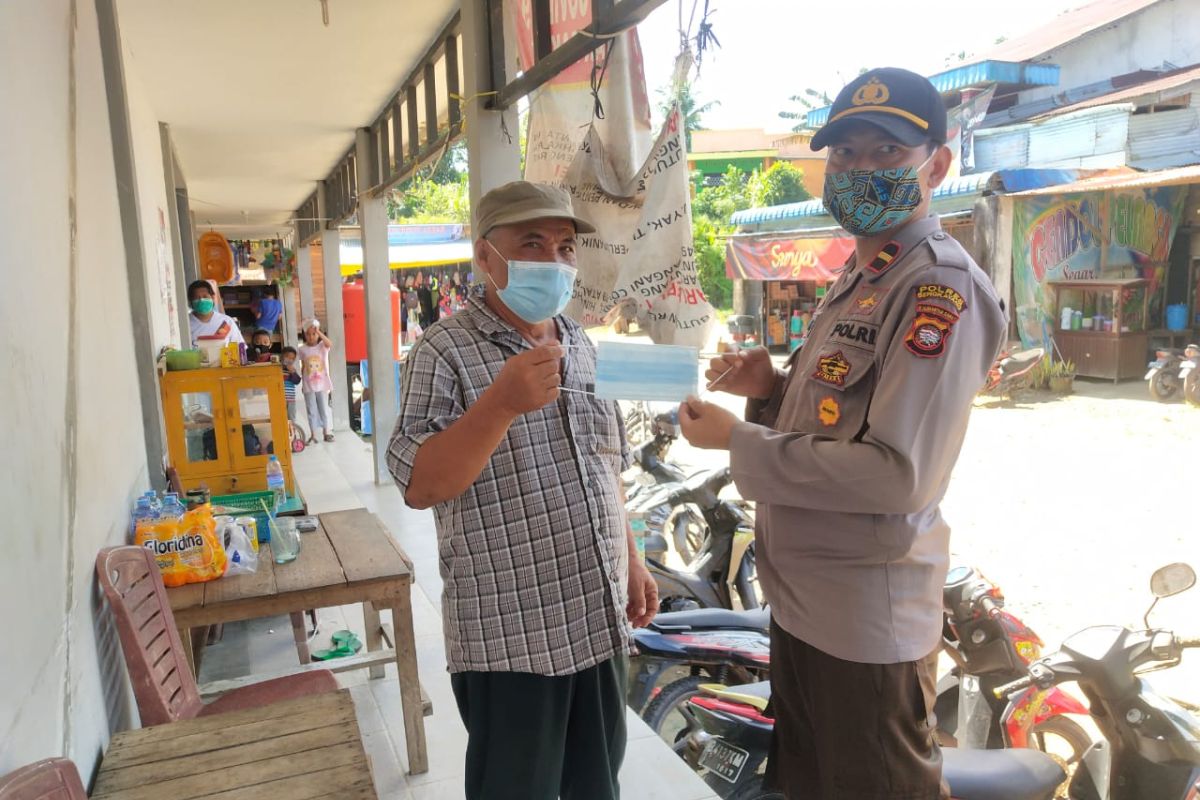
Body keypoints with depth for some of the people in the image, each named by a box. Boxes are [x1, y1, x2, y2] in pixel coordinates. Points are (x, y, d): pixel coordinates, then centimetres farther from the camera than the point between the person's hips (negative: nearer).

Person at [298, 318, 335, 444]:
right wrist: (303, 384, 7)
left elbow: (330, 344, -29)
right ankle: (313, 435, 11)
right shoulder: (302, 349, 2)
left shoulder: (322, 346, -4)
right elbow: (303, 367, 7)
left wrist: (319, 332, -34)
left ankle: (327, 433, 15)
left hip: (322, 384, -1)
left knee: (324, 409, 5)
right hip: (309, 386, 1)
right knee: (311, 411, 6)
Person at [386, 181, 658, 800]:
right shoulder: (445, 353, -11)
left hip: (600, 622, 6)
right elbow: (418, 487, -20)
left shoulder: (582, 346, 9)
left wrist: (632, 563, 15)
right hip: (508, 637, -6)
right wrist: (502, 403, -31)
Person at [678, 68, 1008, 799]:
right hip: (803, 597, 9)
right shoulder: (857, 280, 10)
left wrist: (737, 440, -20)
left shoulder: (941, 288, -20)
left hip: (867, 617, -9)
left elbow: (899, 474, -27)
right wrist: (772, 389, -2)